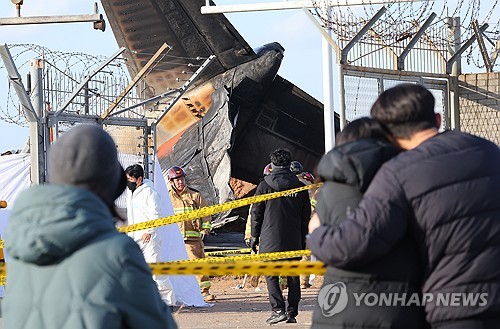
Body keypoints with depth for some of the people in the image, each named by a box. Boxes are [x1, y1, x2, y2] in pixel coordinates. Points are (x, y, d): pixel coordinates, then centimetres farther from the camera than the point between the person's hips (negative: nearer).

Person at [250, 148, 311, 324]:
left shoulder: (264, 186, -3)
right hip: (293, 240, 3)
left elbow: (256, 213, 0)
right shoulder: (300, 187, 5)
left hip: (270, 239, -3)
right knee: (293, 276, 9)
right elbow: (306, 215, 9)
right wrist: (303, 239, 16)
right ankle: (292, 312, 8)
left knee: (271, 274, 2)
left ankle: (278, 309, -11)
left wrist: (255, 236, 9)